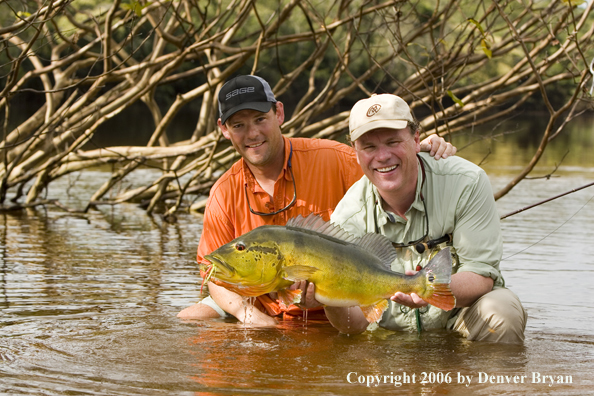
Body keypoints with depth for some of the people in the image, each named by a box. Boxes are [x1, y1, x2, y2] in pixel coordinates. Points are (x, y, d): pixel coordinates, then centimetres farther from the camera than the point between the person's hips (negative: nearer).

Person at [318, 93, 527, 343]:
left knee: (501, 311, -30)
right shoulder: (347, 219, -11)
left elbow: (481, 275, -18)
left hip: (460, 316, -2)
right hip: (393, 336, 2)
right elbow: (356, 322, -10)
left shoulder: (466, 183, -16)